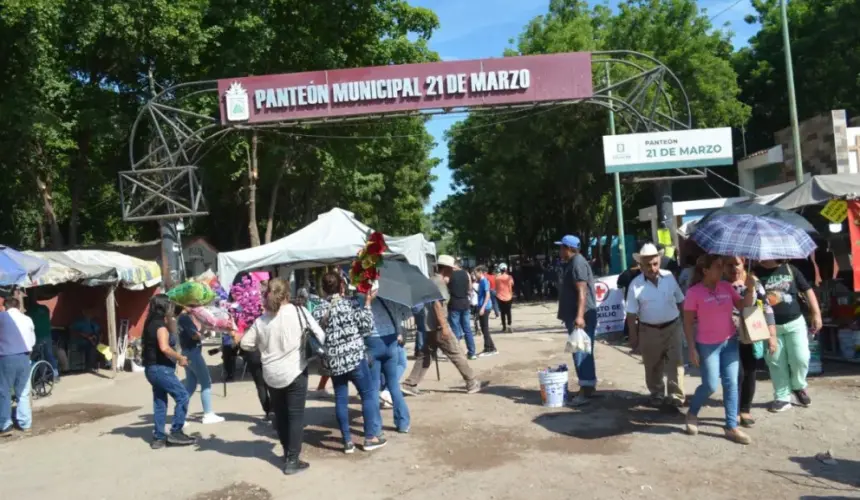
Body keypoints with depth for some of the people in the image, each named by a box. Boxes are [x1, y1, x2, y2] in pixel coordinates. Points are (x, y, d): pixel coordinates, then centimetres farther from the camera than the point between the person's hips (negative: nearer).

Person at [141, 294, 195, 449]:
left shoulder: (152, 324, 12)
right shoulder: (160, 325, -17)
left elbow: (171, 338, 21)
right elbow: (165, 348, -29)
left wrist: (171, 322, 12)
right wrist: (180, 358, -18)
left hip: (152, 368, 10)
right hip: (161, 368, -10)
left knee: (160, 403, 13)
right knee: (182, 396, -5)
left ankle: (158, 437, 17)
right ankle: (176, 432, -2)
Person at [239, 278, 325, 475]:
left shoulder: (261, 320, -1)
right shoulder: (298, 312, -10)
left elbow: (245, 344, 6)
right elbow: (320, 335, -10)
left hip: (271, 374, 4)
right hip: (295, 371, -4)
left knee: (280, 415, 18)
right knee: (296, 415, 4)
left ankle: (288, 453, 30)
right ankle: (292, 461, 5)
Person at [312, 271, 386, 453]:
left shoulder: (318, 310, 4)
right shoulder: (350, 305, -7)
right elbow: (367, 327, -5)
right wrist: (367, 303, 1)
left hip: (333, 361, 4)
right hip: (354, 357, -4)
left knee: (341, 399, 10)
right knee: (369, 394, 8)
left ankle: (347, 441, 15)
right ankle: (370, 437, 11)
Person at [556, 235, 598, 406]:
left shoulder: (577, 263, -15)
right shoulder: (571, 263, 18)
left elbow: (582, 291, -23)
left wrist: (579, 315, -30)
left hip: (581, 316, -11)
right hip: (573, 315, 11)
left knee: (582, 352, -9)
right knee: (581, 352, 14)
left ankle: (586, 389, -7)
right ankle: (588, 386, 22)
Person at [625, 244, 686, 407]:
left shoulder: (669, 277, -4)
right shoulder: (635, 285, -12)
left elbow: (680, 301, 8)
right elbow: (632, 315, -7)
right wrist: (633, 337, -6)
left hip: (673, 326, 1)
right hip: (649, 331, -1)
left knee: (675, 363, 1)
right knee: (653, 366, 13)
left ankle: (676, 395, 12)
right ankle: (657, 394, 31)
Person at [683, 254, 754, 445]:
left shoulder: (726, 287, 0)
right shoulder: (694, 292, -14)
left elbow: (743, 307, 1)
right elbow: (688, 322, -11)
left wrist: (750, 289, -14)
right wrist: (692, 349, -13)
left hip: (730, 342, 5)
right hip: (707, 345, -5)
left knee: (731, 383, 8)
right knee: (711, 385, 0)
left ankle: (731, 427, 19)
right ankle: (692, 413, 28)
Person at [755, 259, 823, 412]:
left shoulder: (790, 269, 2)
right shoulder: (755, 273, -2)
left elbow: (808, 291, 5)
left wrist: (816, 314, 1)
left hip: (794, 322, 1)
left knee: (801, 358, -3)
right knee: (776, 364, 5)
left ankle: (798, 386, 25)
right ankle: (782, 398, 16)